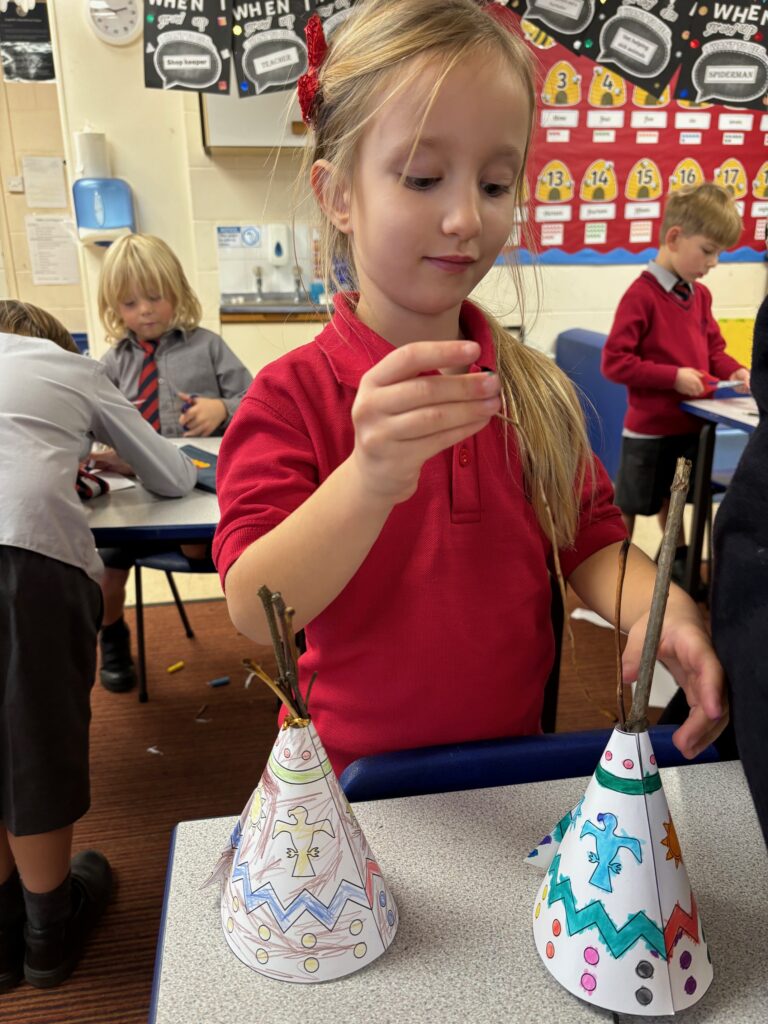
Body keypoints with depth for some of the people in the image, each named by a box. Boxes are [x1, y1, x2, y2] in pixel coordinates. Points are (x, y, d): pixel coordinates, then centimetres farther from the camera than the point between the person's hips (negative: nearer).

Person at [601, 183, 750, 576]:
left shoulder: (700, 294, 4)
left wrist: (733, 371, -7)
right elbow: (614, 362, -22)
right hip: (648, 430, -7)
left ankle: (675, 555, 43)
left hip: (690, 424, 7)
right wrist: (673, 377, -24)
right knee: (629, 505, 9)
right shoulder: (641, 295, -19)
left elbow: (714, 348, 14)